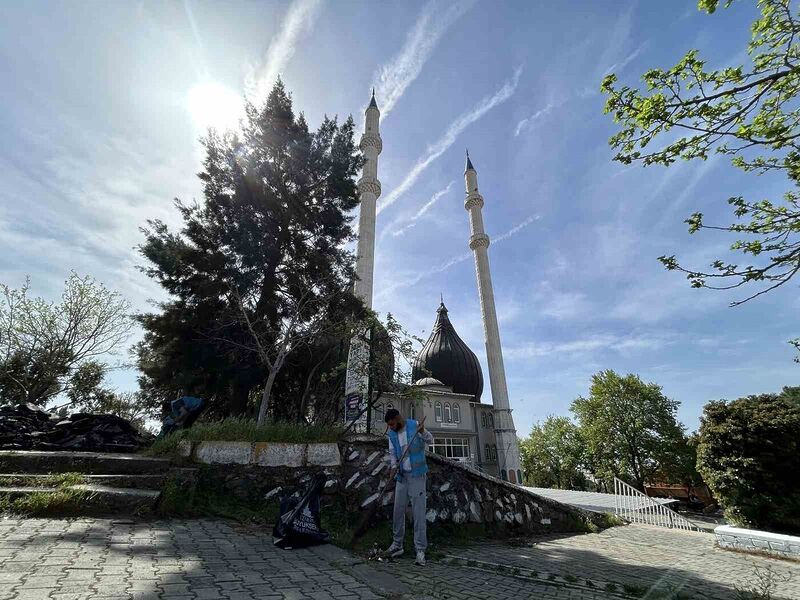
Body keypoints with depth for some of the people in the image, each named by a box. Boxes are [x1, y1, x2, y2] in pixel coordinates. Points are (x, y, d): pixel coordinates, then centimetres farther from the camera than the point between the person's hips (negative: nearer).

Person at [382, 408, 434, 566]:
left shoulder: (414, 425, -12)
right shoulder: (392, 434, 1)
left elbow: (430, 441, -15)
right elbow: (392, 453, 9)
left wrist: (423, 432, -37)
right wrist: (394, 466, -10)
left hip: (417, 475, -5)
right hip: (402, 476, 5)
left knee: (419, 512, -3)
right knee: (398, 511, 10)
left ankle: (420, 550, 5)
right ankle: (397, 545, 24)